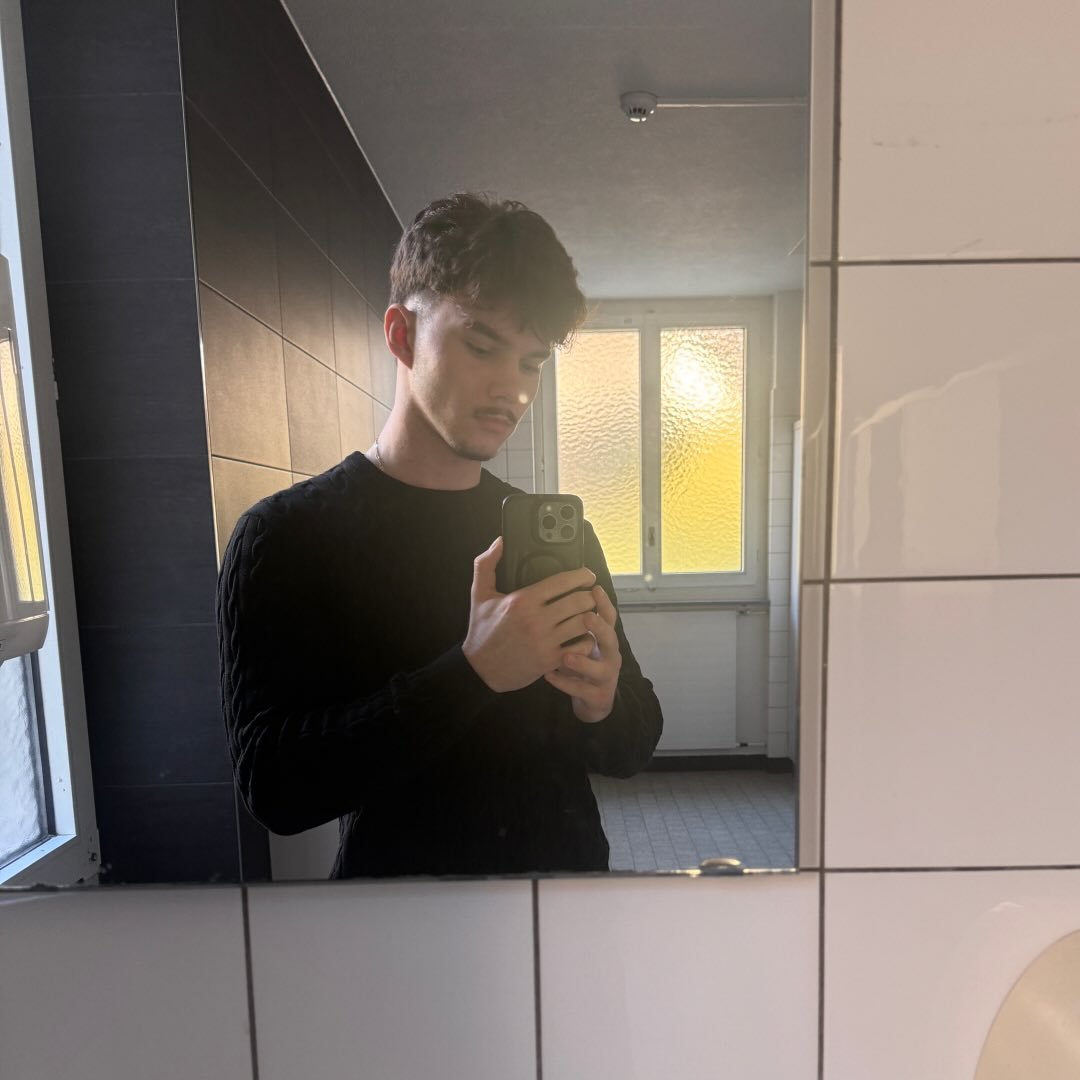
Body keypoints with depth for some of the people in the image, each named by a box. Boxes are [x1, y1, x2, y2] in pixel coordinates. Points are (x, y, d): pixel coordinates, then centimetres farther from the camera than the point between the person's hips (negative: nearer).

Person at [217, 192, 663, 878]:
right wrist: (474, 669, -31)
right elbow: (274, 786, -19)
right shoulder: (285, 537, -13)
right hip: (398, 870, -2)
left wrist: (601, 704, -20)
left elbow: (634, 748, 2)